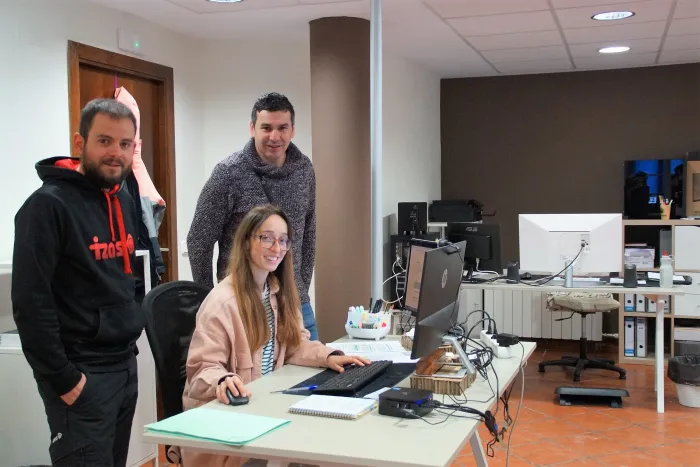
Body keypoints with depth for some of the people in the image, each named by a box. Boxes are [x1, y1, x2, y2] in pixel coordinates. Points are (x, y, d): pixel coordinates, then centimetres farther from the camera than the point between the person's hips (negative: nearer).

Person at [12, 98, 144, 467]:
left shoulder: (123, 200, 9)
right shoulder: (49, 205, -15)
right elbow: (31, 304, -18)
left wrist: (128, 341, 13)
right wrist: (62, 378, -17)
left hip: (126, 364, 8)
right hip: (83, 373, -7)